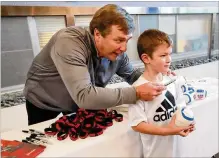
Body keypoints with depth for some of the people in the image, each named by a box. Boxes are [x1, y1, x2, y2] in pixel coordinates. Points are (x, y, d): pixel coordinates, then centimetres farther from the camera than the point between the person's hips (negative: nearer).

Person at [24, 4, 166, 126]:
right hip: (45, 106, -4)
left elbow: (132, 75, 1)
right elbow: (84, 96, -47)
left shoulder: (117, 52, -18)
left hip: (81, 105, 5)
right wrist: (136, 93, -45)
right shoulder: (69, 43, -38)